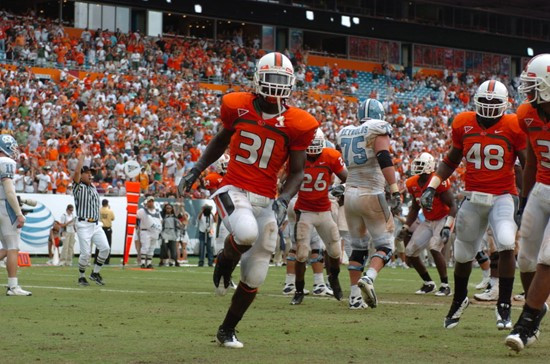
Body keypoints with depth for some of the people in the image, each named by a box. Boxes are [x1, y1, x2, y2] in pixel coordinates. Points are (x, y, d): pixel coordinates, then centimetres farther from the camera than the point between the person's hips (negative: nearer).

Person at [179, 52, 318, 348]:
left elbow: (297, 172, 1)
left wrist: (283, 201, -16)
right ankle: (224, 264, -2)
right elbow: (221, 140, 18)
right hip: (234, 191, -2)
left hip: (265, 201, 2)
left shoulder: (297, 124, -5)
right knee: (246, 233, -37)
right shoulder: (237, 107, -2)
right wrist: (196, 170, 13)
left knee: (254, 277, 6)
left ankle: (227, 331, 28)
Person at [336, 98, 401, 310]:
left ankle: (355, 295, 9)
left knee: (358, 247, 15)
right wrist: (394, 189, -24)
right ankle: (369, 278, -23)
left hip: (350, 194, 6)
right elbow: (384, 159, -19)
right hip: (371, 195, -6)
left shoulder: (345, 134, 12)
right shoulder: (378, 130, -6)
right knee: (384, 245, 2)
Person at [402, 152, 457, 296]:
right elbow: (415, 208, 15)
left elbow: (452, 206, -20)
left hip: (443, 219, -7)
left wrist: (447, 227, -28)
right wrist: (406, 227, 9)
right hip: (428, 222, 8)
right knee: (410, 252, 0)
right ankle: (429, 284, 17)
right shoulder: (413, 184, 1)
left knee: (434, 248, -27)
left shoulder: (438, 182, -22)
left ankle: (445, 286, -14)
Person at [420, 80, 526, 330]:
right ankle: (459, 300, 39)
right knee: (463, 254, 11)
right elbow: (451, 161, 15)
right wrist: (431, 187, 6)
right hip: (473, 196, 3)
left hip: (503, 196, -3)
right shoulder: (463, 124, 2)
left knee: (506, 245, -25)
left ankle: (504, 307, -12)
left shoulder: (513, 127, -6)